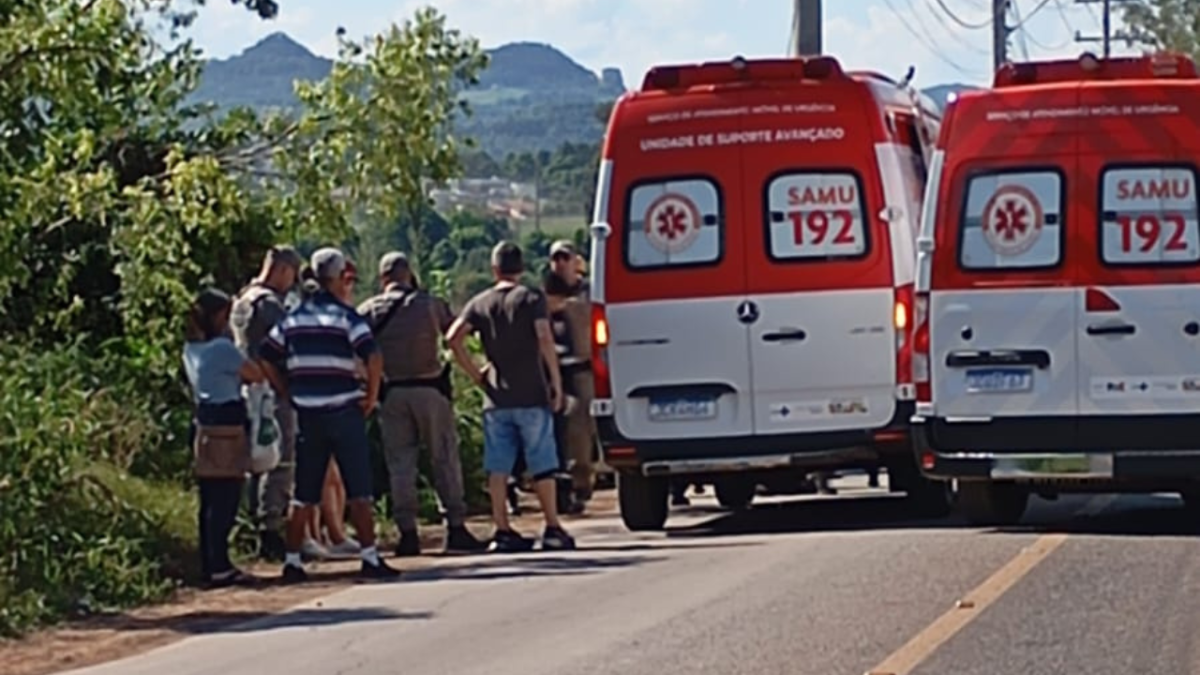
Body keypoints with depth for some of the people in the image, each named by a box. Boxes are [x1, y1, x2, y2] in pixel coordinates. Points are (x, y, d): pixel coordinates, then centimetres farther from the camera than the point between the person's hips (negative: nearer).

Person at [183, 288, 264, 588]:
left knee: (211, 503, 11)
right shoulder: (222, 348, -13)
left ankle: (210, 566, 13)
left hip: (204, 426, 9)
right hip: (227, 428, -9)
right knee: (225, 502, -8)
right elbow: (256, 374, -3)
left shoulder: (191, 349, 13)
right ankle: (220, 567, -9)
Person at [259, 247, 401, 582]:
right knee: (358, 492, -1)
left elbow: (266, 358, 10)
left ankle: (292, 561, 9)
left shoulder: (294, 318, 10)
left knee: (304, 495, 10)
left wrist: (290, 393, 14)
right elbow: (373, 356, -19)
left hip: (307, 414, 5)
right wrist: (372, 395, -6)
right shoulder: (345, 316, -6)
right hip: (344, 412, -5)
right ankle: (370, 558, -4)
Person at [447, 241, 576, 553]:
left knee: (498, 467, 5)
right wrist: (556, 382, -8)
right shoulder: (531, 298, -1)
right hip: (532, 396, -2)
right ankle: (553, 529, 4)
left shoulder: (480, 303, 8)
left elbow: (454, 338, -5)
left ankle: (502, 530, 4)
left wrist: (475, 373, 3)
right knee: (542, 465, 3)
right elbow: (545, 339, -13)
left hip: (496, 398, 3)